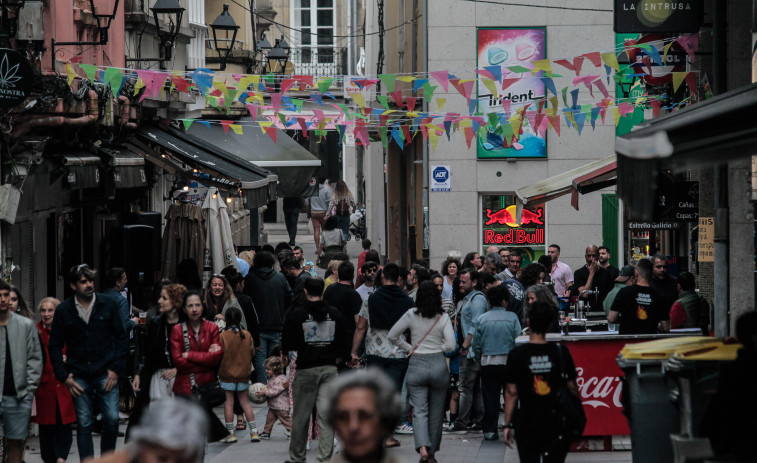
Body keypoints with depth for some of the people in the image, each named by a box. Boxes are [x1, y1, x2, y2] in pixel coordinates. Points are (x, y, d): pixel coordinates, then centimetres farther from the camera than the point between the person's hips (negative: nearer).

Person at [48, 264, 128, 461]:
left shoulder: (107, 304, 2)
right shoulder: (63, 311, 3)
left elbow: (121, 337, 6)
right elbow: (54, 346, 8)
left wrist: (116, 368, -3)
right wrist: (64, 376, -1)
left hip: (106, 374, 0)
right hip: (79, 376, 0)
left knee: (112, 418, -6)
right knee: (84, 424, 1)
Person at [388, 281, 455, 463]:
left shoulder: (411, 315, -3)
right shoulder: (443, 317, -5)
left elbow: (392, 335, 0)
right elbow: (451, 345, -10)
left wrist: (409, 349, 9)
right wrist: (439, 348, 10)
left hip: (416, 365, 0)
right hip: (438, 364, 0)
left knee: (419, 410, -1)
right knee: (436, 411, 12)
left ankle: (422, 448, -23)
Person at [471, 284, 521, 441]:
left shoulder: (481, 319, 1)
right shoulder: (512, 318, -3)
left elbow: (476, 344, 3)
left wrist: (479, 361, 16)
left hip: (488, 363, 1)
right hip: (508, 362, -1)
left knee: (490, 397, 5)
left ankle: (489, 430, 3)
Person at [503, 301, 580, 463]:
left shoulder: (517, 354, -8)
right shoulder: (561, 352, -4)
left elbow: (511, 392, -6)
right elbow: (572, 386, 0)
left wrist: (507, 425, 0)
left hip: (526, 424, -1)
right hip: (556, 423, 1)